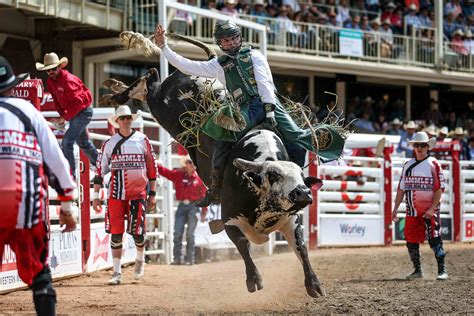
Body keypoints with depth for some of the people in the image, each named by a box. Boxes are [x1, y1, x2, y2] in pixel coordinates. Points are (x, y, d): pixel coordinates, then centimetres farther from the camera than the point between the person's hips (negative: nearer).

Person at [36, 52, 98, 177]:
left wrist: (66, 116, -23)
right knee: (83, 143, 21)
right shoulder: (50, 82, 0)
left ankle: (70, 174, -13)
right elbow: (57, 100, 8)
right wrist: (62, 114, -7)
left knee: (67, 141, -17)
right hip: (73, 114, 9)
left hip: (83, 111, -9)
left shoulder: (68, 80, -25)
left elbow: (78, 101, -26)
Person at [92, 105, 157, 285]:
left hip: (138, 193, -1)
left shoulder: (142, 140, 4)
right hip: (116, 194, 1)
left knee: (137, 231, -5)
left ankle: (140, 260, 25)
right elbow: (100, 170, 9)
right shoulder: (110, 144, 7)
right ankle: (117, 273, 6)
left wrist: (152, 194, 5)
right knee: (116, 234, -1)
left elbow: (152, 167, 7)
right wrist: (96, 196, 5)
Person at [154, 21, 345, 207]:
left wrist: (269, 108, -9)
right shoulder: (218, 66, 21)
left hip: (268, 103, -1)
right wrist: (163, 46, 15)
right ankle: (216, 188, -19)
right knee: (222, 140, -22)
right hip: (246, 111, 1)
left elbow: (264, 82, 4)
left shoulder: (253, 55, 16)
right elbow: (186, 66, 19)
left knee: (296, 137, -16)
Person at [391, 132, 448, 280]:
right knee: (411, 241, 6)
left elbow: (440, 188, -9)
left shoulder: (433, 164, -5)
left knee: (435, 240, -10)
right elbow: (401, 188, 14)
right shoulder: (408, 165, 10)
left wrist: (432, 209, -18)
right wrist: (395, 208, 8)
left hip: (430, 210, -5)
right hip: (412, 210, 5)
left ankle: (442, 270, -6)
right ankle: (417, 271, 18)